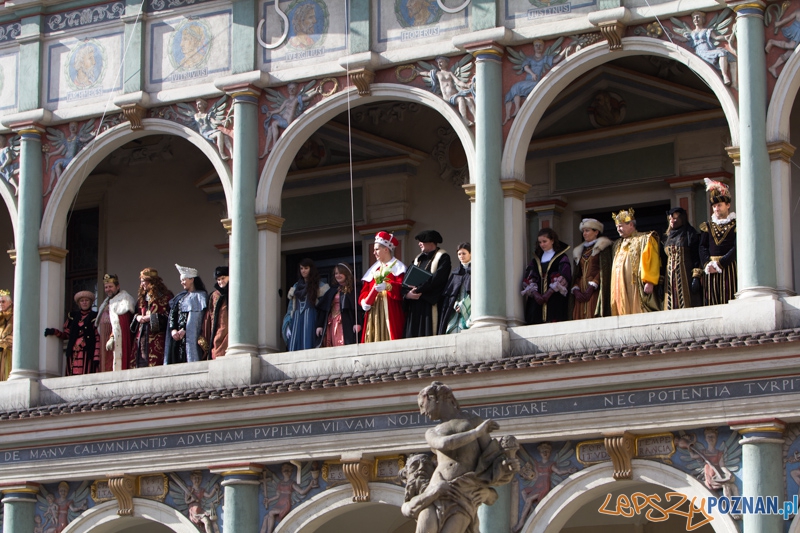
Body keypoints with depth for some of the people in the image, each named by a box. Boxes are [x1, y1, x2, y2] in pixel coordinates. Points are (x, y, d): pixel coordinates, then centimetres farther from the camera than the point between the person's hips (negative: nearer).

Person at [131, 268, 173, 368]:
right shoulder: (142, 298, 22)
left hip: (157, 336, -6)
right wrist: (137, 317, 4)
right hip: (141, 336, 6)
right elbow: (135, 314, 28)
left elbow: (169, 315, -9)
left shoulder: (165, 296, 0)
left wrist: (151, 317, -12)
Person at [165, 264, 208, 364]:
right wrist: (173, 330, -6)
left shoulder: (200, 296, 0)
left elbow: (196, 317, -10)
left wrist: (184, 330, -15)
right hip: (178, 337, 6)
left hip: (192, 336, -6)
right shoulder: (181, 297, 20)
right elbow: (172, 313, 10)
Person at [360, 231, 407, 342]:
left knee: (389, 338, -12)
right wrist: (364, 301, -6)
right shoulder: (373, 269, 20)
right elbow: (365, 289, 13)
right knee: (374, 338, 1)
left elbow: (401, 287, -13)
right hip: (374, 312, 6)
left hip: (390, 312, -6)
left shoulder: (397, 267, 1)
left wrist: (388, 286, -31)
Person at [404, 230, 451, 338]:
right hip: (414, 307, 7)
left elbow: (437, 278, -14)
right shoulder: (418, 259, 23)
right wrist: (407, 293, -8)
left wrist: (418, 289, -14)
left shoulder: (442, 257, 1)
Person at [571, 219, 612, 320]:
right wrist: (576, 290, -1)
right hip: (581, 293, 6)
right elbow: (577, 274, 18)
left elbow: (604, 271, -8)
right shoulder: (580, 251, 24)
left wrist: (591, 288, -17)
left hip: (595, 292, -6)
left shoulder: (602, 248, 3)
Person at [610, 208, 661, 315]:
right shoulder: (618, 244, 24)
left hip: (636, 288, -7)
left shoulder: (644, 240, 2)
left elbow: (650, 261, -8)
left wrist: (649, 282, -19)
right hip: (621, 289, 7)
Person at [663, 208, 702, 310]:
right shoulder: (667, 237, 18)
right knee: (671, 307, -1)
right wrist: (661, 281, 10)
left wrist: (696, 277, -16)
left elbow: (696, 257, -7)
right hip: (670, 277, 5)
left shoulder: (689, 234, 1)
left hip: (685, 275, -5)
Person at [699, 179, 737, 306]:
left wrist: (720, 264, -15)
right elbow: (703, 247, 8)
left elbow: (736, 248, -7)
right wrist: (707, 264, -10)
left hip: (729, 268, -3)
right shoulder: (707, 226, 16)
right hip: (711, 271, 3)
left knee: (728, 302, -10)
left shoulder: (735, 225, 4)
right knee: (711, 303, -3)